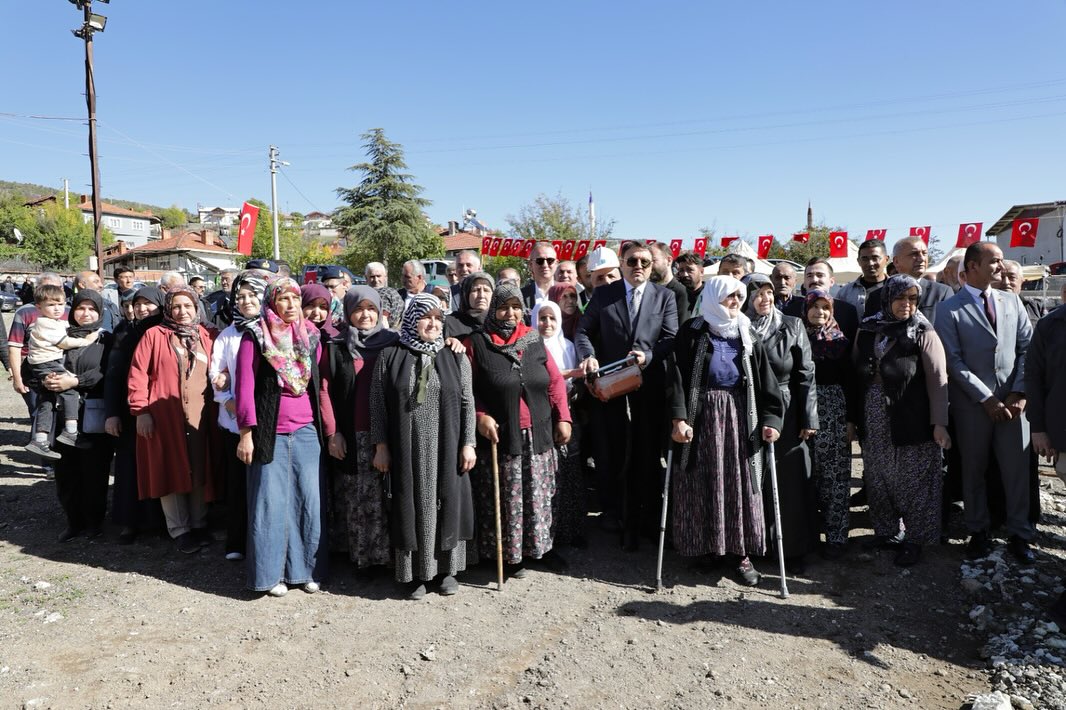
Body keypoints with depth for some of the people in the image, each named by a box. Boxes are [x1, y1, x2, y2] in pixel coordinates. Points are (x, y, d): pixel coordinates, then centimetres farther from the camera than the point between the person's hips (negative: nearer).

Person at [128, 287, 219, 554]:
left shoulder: (205, 336, 10)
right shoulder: (154, 335, 0)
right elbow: (138, 374, -3)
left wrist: (214, 409, 3)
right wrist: (140, 411, -9)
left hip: (199, 417, 3)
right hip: (164, 418, -2)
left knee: (200, 471, 7)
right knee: (172, 472, 4)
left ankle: (199, 524, 22)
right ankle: (180, 530, 15)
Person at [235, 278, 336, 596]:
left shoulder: (311, 336, 9)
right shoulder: (255, 337, -2)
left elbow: (321, 386, 10)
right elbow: (245, 387, -4)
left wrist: (330, 430, 8)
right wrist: (245, 434, -9)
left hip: (306, 431, 3)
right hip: (270, 433, -3)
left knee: (309, 500, 4)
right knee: (271, 503, 4)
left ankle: (305, 569, 18)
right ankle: (271, 573, 17)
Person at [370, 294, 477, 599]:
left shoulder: (455, 358, 5)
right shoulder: (390, 356, 1)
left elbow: (467, 403, 4)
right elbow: (378, 404, 2)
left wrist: (468, 443, -2)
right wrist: (380, 445, -3)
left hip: (446, 448, 1)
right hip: (406, 449, -1)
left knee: (448, 504, 7)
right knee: (412, 506, 5)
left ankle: (448, 569, 23)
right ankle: (415, 573, 18)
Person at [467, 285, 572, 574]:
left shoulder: (534, 340, 6)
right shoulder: (476, 344, -4)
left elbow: (555, 381, 8)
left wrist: (563, 417, 3)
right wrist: (480, 416, -16)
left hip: (538, 435, 3)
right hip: (500, 436, -3)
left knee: (539, 495, 12)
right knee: (507, 498, 4)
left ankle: (540, 545, 29)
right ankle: (510, 553, 21)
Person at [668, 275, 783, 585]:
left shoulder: (746, 334, 9)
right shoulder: (692, 332, -1)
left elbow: (764, 379, 5)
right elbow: (677, 376, -8)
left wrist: (770, 418, -6)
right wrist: (678, 417, -18)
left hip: (739, 417, 2)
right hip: (701, 415, -2)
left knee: (741, 485, 3)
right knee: (702, 486, 5)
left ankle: (742, 553, 13)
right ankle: (703, 547, 19)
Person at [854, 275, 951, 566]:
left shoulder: (924, 334, -5)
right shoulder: (867, 330, 4)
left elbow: (938, 380, -8)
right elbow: (857, 373, 8)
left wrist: (939, 423, -14)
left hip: (912, 419, -4)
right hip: (874, 421, 4)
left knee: (914, 481, 6)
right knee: (877, 478, 13)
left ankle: (915, 539, 22)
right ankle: (885, 530, 31)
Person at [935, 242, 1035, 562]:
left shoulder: (1012, 302, 10)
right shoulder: (949, 309, -3)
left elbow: (1027, 348, 6)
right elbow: (953, 360, -8)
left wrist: (1019, 393, -5)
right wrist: (986, 398, -12)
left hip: (1012, 401, 3)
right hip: (971, 402, -3)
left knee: (1017, 468, 4)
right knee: (974, 469, 9)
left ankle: (1020, 534, 19)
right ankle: (978, 531, 23)